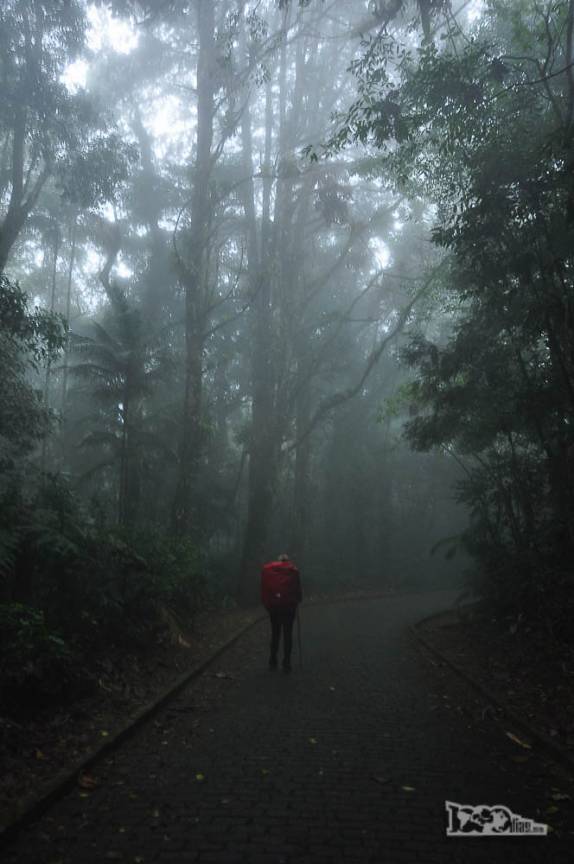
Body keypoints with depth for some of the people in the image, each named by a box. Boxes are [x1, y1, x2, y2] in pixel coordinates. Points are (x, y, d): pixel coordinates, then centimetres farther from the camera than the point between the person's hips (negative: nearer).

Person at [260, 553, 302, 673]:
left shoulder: (266, 569, 9)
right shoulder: (293, 570, 5)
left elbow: (263, 589, 5)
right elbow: (298, 588, 3)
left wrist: (266, 604, 8)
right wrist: (298, 600, 15)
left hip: (273, 605, 2)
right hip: (289, 606, -2)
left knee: (275, 633, 15)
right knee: (288, 633, 5)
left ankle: (273, 662, 15)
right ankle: (286, 663, 2)